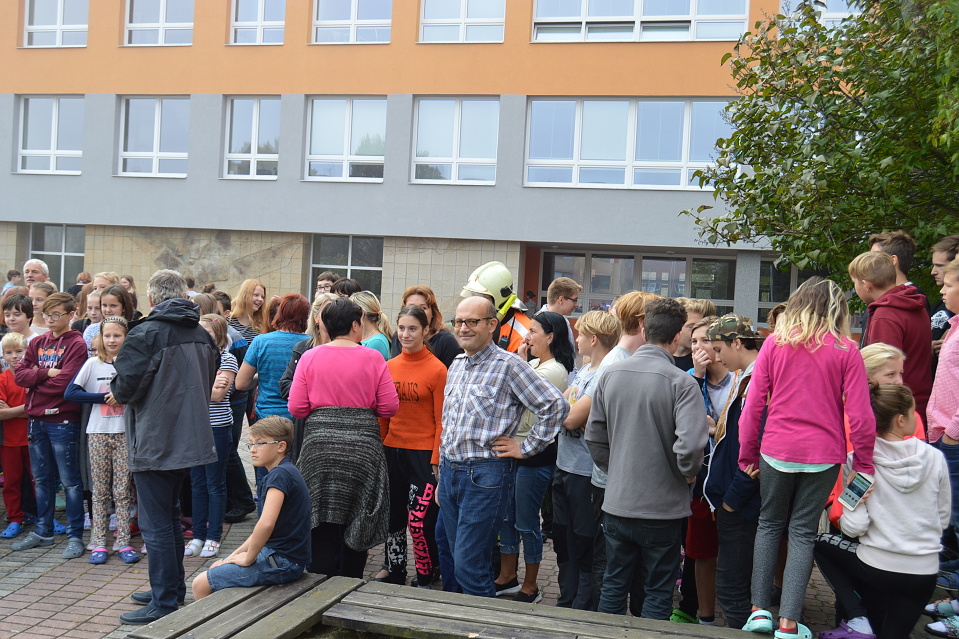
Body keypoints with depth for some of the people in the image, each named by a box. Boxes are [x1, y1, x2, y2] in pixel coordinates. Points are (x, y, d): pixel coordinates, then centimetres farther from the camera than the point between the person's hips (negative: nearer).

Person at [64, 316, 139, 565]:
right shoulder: (93, 364, 2)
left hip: (125, 432, 0)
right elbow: (70, 393, -6)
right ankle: (98, 543, 9)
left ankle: (123, 542, 7)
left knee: (123, 490, 2)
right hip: (98, 432, 0)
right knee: (100, 490, 4)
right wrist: (105, 397, -11)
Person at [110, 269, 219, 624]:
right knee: (170, 515, 20)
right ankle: (173, 588, 30)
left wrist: (117, 391, 4)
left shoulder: (147, 333, -15)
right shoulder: (202, 334, 7)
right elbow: (208, 382, 18)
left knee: (155, 523, 0)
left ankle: (164, 602, 4)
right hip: (190, 438, 8)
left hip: (155, 442, -8)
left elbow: (124, 388, -17)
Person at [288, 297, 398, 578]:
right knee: (356, 521, 10)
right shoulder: (372, 358, -2)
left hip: (320, 443, 1)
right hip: (362, 446, -1)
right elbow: (389, 407, -2)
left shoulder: (309, 357, 2)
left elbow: (297, 408, 0)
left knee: (323, 523, 9)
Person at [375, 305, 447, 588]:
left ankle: (426, 577, 14)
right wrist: (378, 447, 8)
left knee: (419, 519, -5)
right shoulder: (389, 367, 6)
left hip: (423, 453, -5)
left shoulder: (437, 369, -9)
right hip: (392, 450, 5)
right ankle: (393, 569, 31)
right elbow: (383, 414, 12)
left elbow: (441, 420, -8)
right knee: (393, 514, 15)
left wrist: (437, 460, -11)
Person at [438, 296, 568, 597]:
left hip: (485, 475, -7)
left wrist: (526, 448, -9)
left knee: (469, 567, -7)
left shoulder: (508, 365, -10)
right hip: (449, 471, 7)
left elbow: (556, 405, -14)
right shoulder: (456, 366, 13)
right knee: (461, 562, 14)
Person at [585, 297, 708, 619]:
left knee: (614, 584, 18)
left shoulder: (611, 374, -1)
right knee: (658, 592, 12)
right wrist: (688, 472, -5)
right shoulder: (681, 382, -16)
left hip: (616, 503, 4)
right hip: (663, 505, -4)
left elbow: (594, 436, 5)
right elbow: (690, 443, -26)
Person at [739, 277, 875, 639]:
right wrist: (863, 463, 4)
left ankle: (759, 610, 14)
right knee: (803, 531, 9)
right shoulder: (846, 350, -4)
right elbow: (860, 415, -6)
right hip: (824, 455, -1)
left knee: (770, 524, 18)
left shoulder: (775, 344, -1)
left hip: (776, 451, 1)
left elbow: (753, 403, -1)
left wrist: (748, 453, 8)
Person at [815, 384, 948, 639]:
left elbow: (854, 527, -14)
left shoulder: (858, 461, -12)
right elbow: (943, 520, 6)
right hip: (925, 572, 5)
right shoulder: (935, 458, -6)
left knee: (821, 544, 25)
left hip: (876, 567, -4)